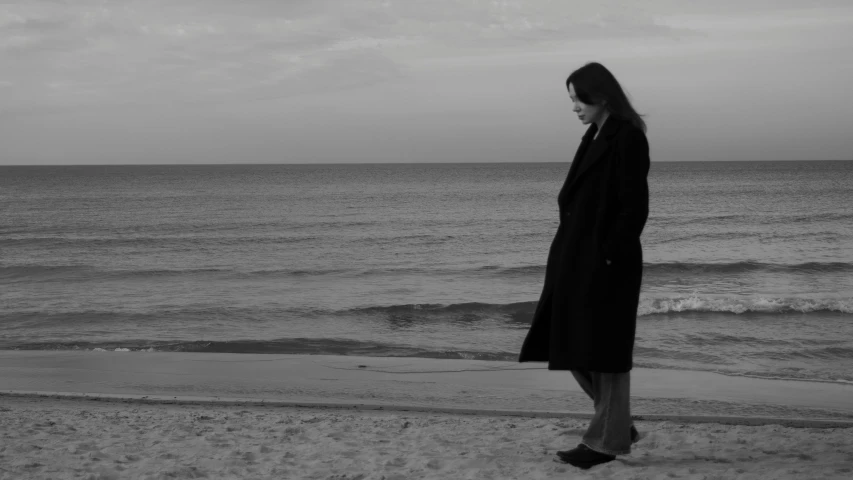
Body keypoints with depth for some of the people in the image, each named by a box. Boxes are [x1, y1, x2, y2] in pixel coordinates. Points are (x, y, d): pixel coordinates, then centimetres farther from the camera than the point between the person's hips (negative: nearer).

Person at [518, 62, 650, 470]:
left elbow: (635, 206, -16)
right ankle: (617, 426, 26)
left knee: (602, 351, 1)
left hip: (605, 263, -9)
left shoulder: (628, 136, -11)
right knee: (574, 348, 12)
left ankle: (609, 440, 15)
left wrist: (608, 256, -18)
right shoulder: (595, 136, 15)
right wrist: (570, 256, 11)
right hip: (578, 260, 9)